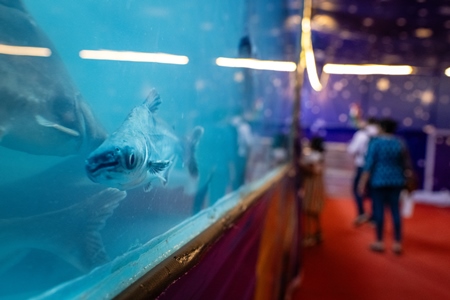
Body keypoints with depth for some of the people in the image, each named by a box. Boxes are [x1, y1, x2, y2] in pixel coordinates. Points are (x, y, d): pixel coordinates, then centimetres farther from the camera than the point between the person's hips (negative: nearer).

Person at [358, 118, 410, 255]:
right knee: (395, 211, 7)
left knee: (379, 210, 4)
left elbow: (369, 164, -13)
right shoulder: (400, 143, 2)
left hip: (379, 180, -4)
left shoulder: (375, 142, -10)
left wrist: (362, 182, -10)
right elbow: (403, 164, 10)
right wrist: (403, 179, 25)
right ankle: (397, 243, 12)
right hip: (396, 181, 4)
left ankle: (379, 242, 11)